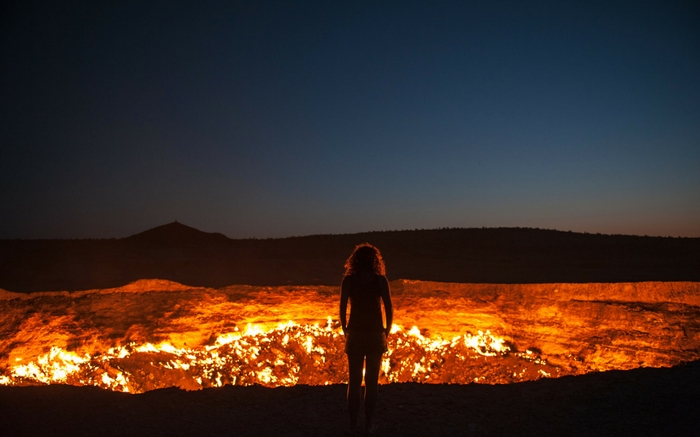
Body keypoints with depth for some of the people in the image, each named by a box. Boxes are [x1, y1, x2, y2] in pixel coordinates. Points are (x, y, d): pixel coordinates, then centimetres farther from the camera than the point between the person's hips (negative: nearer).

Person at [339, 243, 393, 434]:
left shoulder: (348, 280, -3)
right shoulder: (380, 280, -4)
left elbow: (342, 309, -5)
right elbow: (389, 309, -5)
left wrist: (345, 331, 8)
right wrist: (386, 332, 8)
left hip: (355, 334, 1)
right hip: (375, 334, 0)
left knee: (354, 381, 12)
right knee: (372, 381, 10)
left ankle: (353, 424, 15)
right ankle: (368, 424, 14)